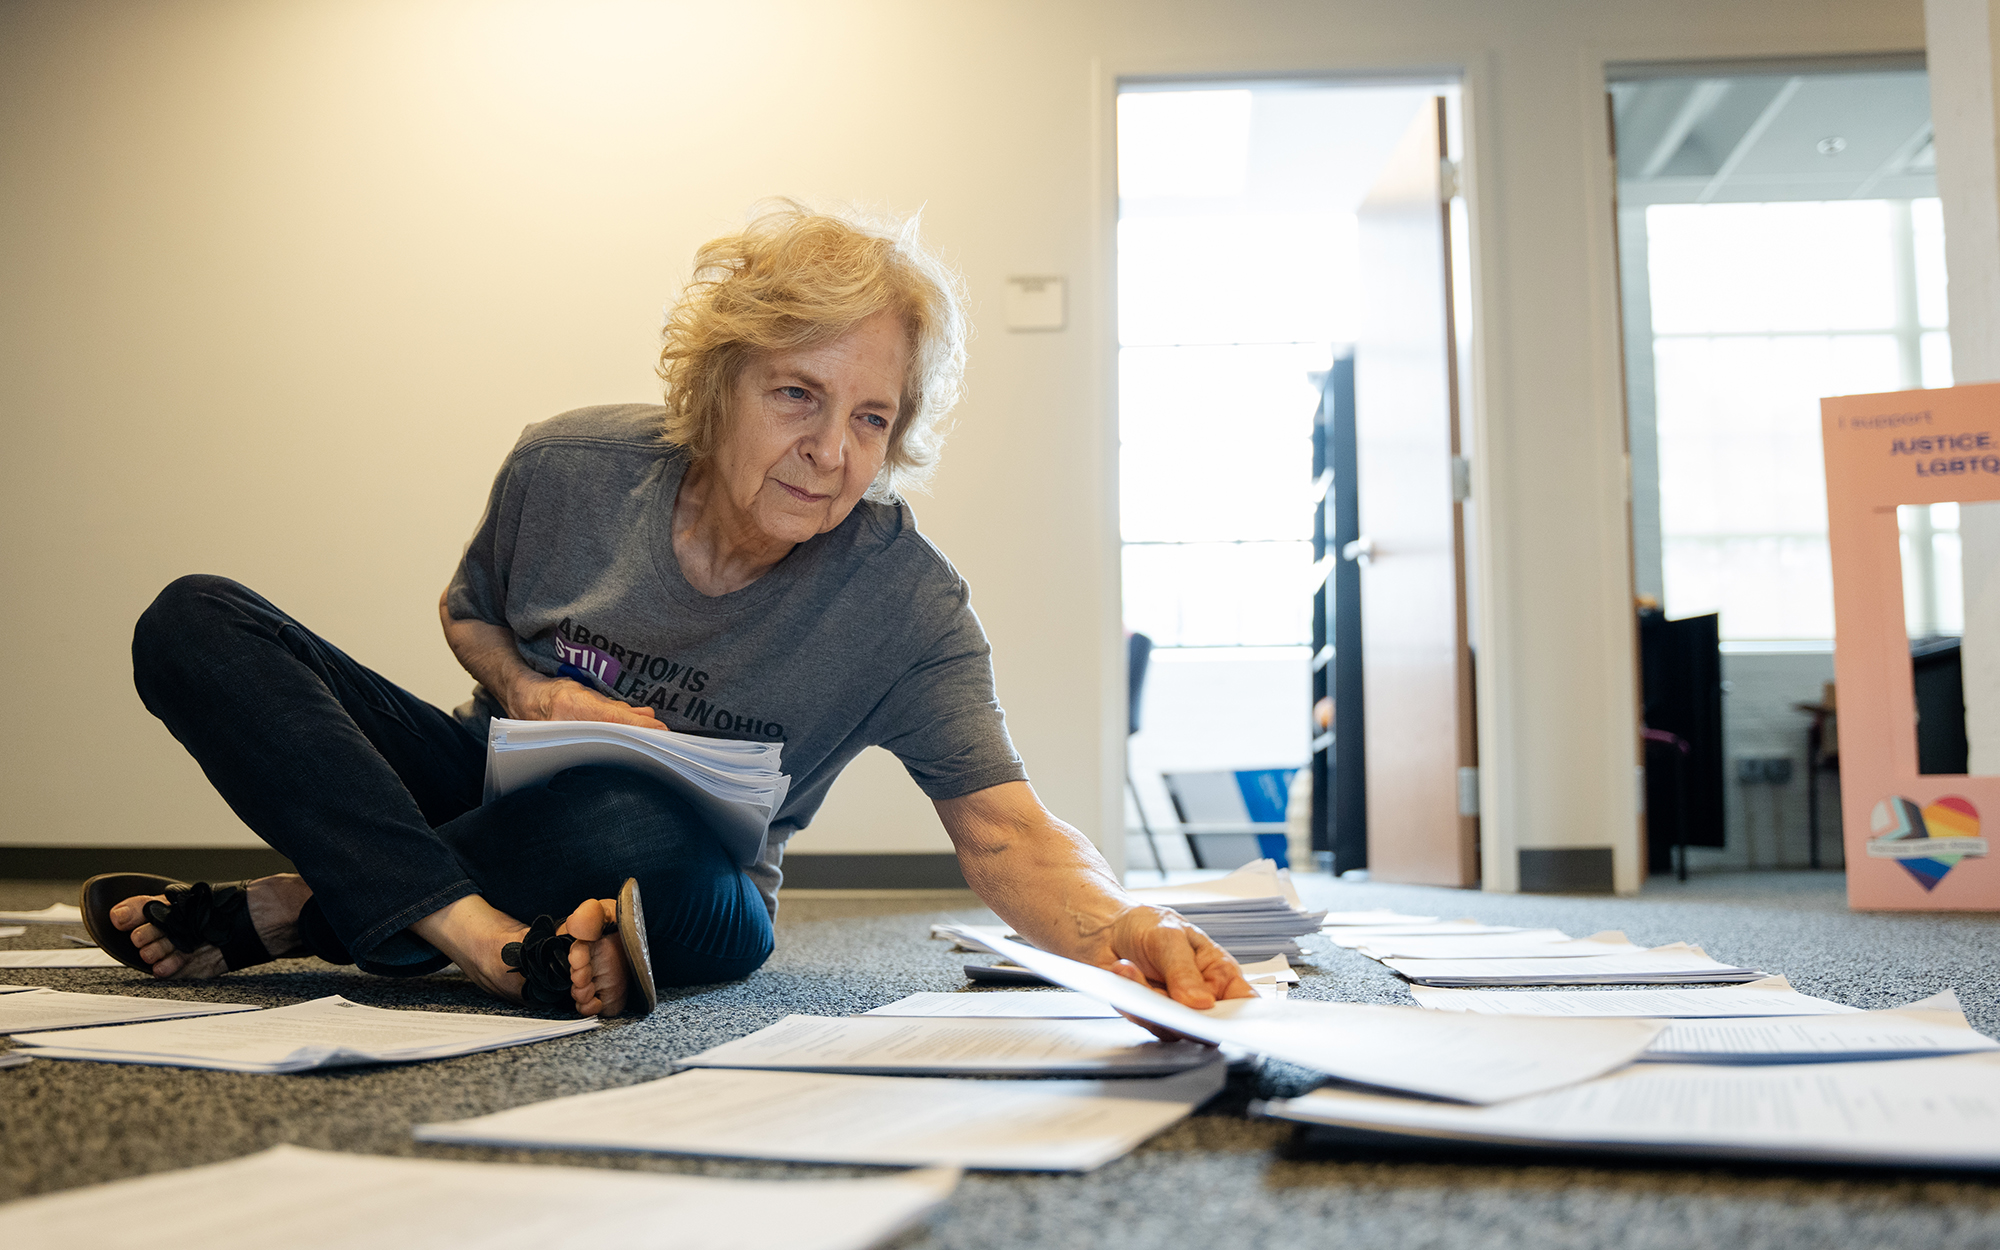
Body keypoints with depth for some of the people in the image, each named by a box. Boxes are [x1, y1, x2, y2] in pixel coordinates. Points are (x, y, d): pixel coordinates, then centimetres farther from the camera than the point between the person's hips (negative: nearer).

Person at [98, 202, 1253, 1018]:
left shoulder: (905, 605, -22)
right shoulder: (567, 471, -13)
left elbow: (1009, 833, -30)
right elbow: (469, 612, 8)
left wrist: (1121, 929, -52)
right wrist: (531, 693, -15)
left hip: (689, 894, -3)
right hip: (498, 790, 4)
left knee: (632, 832, -43)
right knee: (197, 623, -12)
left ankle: (299, 912, -17)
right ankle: (470, 932, -29)